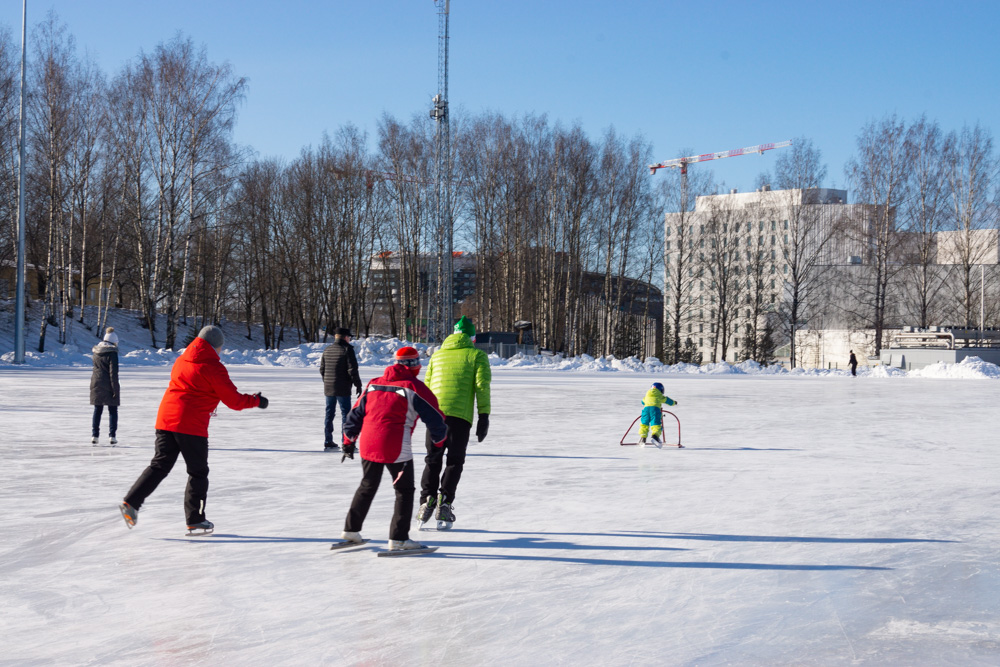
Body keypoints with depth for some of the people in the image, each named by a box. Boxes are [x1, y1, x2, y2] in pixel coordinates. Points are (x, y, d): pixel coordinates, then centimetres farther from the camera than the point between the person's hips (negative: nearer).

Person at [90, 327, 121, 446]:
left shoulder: (96, 352, 6)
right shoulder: (112, 353, -13)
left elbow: (95, 367, 15)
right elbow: (113, 373, -16)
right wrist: (115, 389, -13)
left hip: (96, 384, 5)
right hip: (108, 386, -5)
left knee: (97, 410, 12)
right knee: (112, 411, 4)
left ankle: (94, 435, 10)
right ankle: (112, 436, -1)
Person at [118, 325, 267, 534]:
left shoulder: (181, 360, 14)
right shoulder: (213, 367, -7)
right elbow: (234, 400, -6)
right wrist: (256, 400, 10)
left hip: (165, 419, 6)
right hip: (191, 426, -6)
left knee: (159, 465, 12)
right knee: (198, 472, 7)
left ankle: (131, 502, -2)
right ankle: (195, 521, 10)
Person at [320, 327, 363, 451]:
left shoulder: (327, 350, 9)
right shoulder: (347, 349, -11)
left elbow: (322, 369, 14)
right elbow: (352, 370, -15)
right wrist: (358, 385, -7)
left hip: (328, 388, 6)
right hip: (343, 389, -6)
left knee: (329, 414, 12)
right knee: (346, 414, 0)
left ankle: (328, 442, 15)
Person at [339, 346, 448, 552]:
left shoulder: (373, 384, 13)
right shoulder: (415, 388, -5)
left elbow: (355, 414, 17)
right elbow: (435, 418, -2)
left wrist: (348, 441, 26)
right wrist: (439, 441, 15)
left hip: (368, 447, 6)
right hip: (396, 450, -6)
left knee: (367, 487, 23)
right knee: (404, 491, 8)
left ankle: (351, 529, 29)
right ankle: (398, 539, 6)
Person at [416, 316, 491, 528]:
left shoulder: (437, 355, 18)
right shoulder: (476, 355, 6)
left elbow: (426, 385, 17)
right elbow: (482, 386, -4)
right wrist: (483, 416, -5)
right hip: (460, 415, -3)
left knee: (432, 459, 12)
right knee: (454, 461, 6)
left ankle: (427, 499, -2)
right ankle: (445, 502, -6)